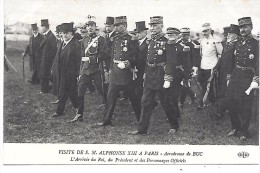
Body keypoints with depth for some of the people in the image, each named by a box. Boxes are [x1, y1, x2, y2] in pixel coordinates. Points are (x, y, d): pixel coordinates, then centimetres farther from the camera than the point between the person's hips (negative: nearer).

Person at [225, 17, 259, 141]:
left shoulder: (256, 44, -9)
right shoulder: (238, 42, 8)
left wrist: (255, 81, -20)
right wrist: (229, 75, 12)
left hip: (247, 76, -6)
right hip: (235, 75, 6)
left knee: (245, 106, 2)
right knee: (231, 103, 8)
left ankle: (243, 132, 15)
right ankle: (235, 128, 25)